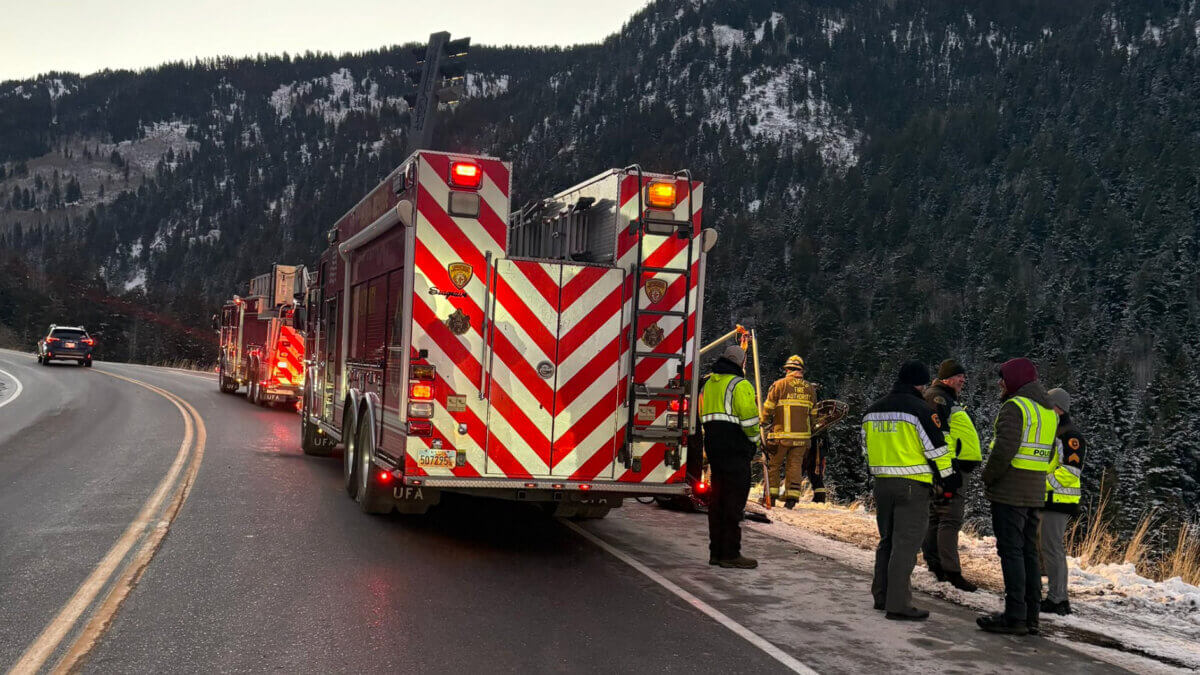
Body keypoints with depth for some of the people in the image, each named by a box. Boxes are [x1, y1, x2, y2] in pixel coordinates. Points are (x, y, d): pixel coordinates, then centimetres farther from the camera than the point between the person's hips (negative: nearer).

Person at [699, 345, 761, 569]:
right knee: (735, 499, -5)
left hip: (713, 446, 9)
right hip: (735, 448, -8)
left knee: (718, 497, 12)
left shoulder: (709, 383, 17)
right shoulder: (740, 385, -10)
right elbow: (749, 417, -15)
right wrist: (754, 441, 1)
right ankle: (731, 553, -4)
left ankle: (716, 551, 17)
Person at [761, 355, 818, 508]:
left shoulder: (779, 384, -4)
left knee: (774, 464, 7)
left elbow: (767, 409, -3)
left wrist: (763, 424, 10)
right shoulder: (810, 388, 8)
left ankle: (771, 495, 8)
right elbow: (813, 414, 13)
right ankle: (792, 496, 5)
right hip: (802, 435, 3)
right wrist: (809, 431, 23)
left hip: (781, 434, -3)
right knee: (795, 464, 8)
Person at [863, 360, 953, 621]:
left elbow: (867, 446, 19)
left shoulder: (873, 410, 11)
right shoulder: (919, 409, -12)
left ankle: (881, 596, 24)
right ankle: (898, 604, -5)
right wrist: (947, 479, 2)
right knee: (905, 545, -5)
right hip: (913, 486, -7)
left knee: (887, 541, 18)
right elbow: (936, 449, -10)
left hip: (882, 483, 7)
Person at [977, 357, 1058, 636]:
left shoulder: (1015, 406, -13)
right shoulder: (1049, 411, 16)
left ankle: (1014, 616, -4)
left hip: (1009, 492, -9)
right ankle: (1030, 615, 16)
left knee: (1011, 551, -5)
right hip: (1035, 493, 9)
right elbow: (1047, 454, 17)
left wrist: (988, 477, -9)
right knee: (1029, 552, 12)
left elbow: (1005, 449, -22)